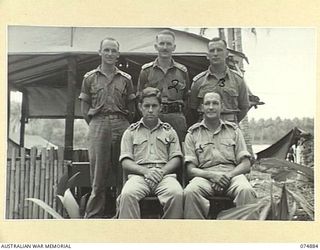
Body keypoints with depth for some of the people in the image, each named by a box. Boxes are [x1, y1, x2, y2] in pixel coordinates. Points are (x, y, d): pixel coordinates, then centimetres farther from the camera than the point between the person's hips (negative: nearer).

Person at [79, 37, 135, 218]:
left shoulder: (126, 79, 12)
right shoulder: (90, 78, 11)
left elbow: (131, 108, 13)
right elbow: (85, 107, 11)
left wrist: (121, 122, 5)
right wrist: (95, 124, 4)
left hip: (121, 126, 1)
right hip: (98, 125, -1)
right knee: (98, 171, -2)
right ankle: (94, 214, 3)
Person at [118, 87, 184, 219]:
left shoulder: (169, 131, 23)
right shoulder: (130, 132, 20)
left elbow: (176, 159, 13)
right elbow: (125, 162, 9)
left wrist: (161, 171, -8)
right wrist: (145, 171, -10)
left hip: (165, 175, 1)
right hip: (138, 175, 0)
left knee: (177, 194, -34)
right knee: (127, 194, -35)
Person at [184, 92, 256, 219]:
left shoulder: (234, 130, 18)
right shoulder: (193, 133, 14)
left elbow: (245, 165, 10)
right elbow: (191, 170, 6)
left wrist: (228, 176, -10)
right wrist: (212, 175, -13)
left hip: (232, 174, 1)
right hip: (205, 177, -1)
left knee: (246, 191, -34)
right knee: (190, 192, -34)